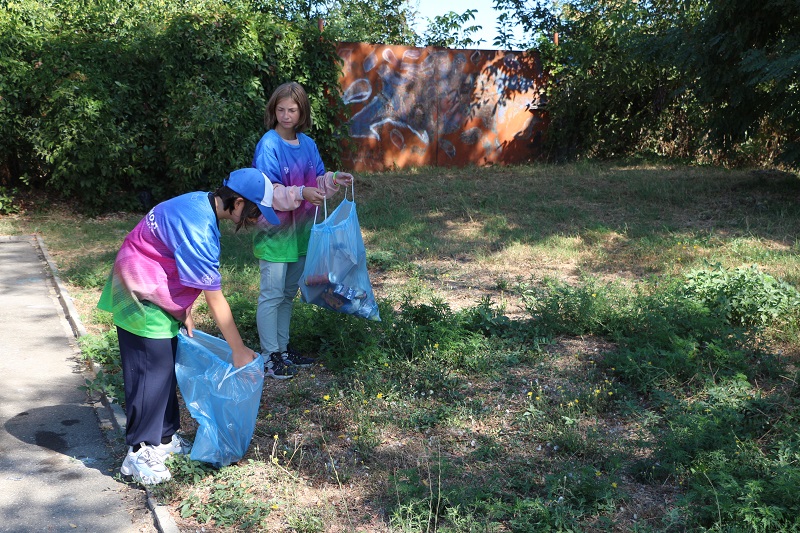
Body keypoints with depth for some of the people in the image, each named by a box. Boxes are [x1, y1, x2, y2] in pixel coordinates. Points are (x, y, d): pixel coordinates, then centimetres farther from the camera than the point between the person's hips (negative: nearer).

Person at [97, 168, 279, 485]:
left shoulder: (200, 205, -2)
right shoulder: (199, 230, -30)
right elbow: (215, 299, -24)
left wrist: (184, 312, 4)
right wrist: (239, 350, -16)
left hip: (158, 297, 9)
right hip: (141, 300, -9)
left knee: (166, 368, 14)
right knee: (151, 373, -3)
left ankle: (164, 437, 26)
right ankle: (139, 454, 8)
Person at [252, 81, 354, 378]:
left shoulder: (307, 144, 6)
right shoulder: (269, 145, -15)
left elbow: (316, 183, 14)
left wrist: (333, 180, -5)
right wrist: (300, 194, -31)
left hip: (300, 230, 7)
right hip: (275, 231, -7)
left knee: (289, 293, 17)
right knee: (272, 295, 1)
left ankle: (283, 348, 31)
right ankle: (270, 355, 13)